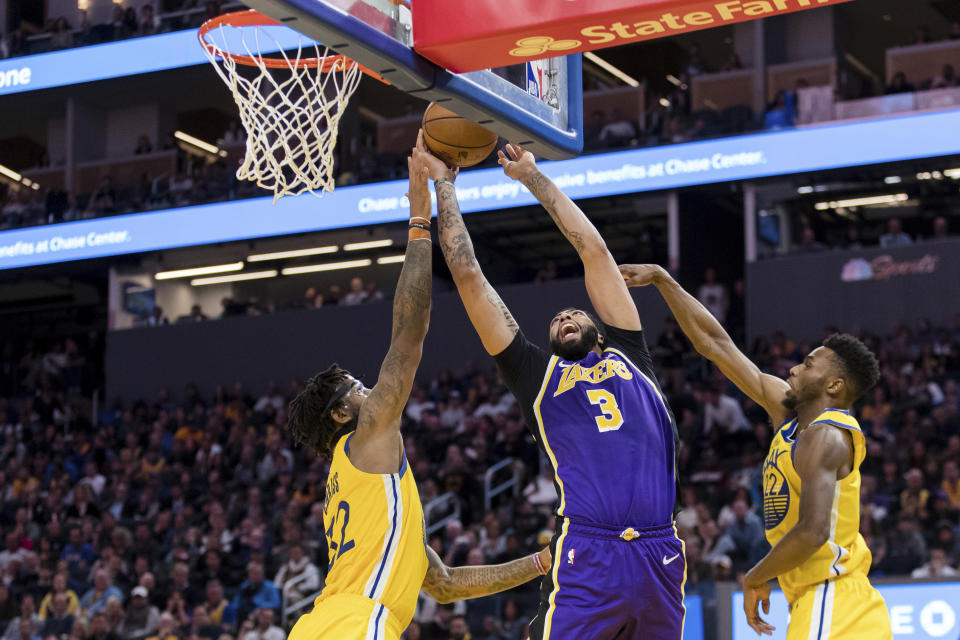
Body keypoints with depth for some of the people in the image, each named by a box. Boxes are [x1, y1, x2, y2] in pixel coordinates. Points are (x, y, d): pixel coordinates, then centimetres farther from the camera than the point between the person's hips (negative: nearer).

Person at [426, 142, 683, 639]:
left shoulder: (628, 356, 24)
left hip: (660, 557, 3)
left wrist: (532, 177, 34)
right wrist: (443, 183, 28)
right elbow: (468, 274, 21)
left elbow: (593, 247, 28)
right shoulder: (537, 374, 20)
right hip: (586, 558, -2)